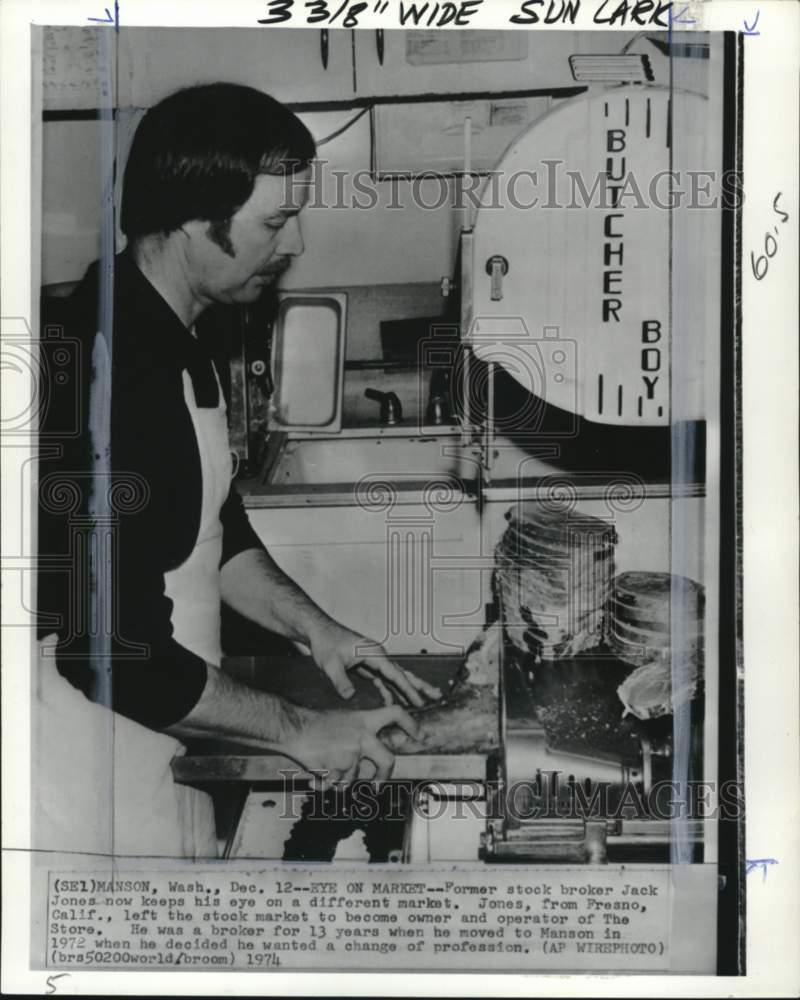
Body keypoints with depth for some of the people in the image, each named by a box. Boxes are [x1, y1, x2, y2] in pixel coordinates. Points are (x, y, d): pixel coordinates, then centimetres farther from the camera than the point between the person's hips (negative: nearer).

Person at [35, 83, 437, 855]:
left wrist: (311, 626, 4)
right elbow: (116, 654, -25)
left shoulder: (181, 347, 6)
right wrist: (297, 731, -16)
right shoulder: (103, 368, -26)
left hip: (173, 733, 9)